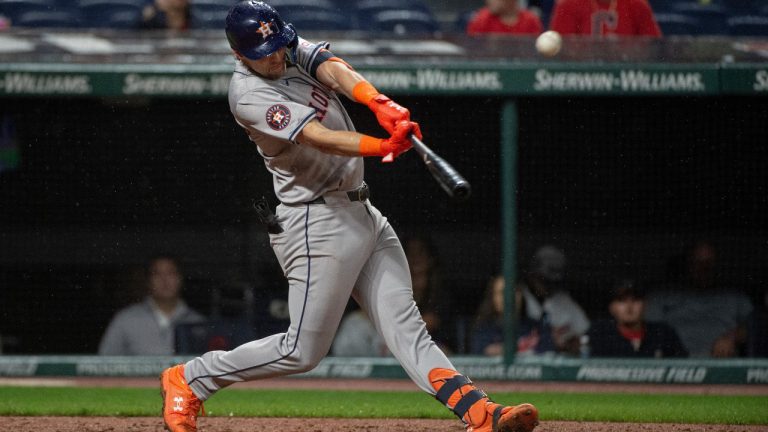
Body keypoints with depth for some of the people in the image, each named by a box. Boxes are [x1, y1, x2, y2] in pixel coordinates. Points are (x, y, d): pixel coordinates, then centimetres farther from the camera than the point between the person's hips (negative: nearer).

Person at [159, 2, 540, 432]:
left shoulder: (294, 50, 7)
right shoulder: (249, 94, -16)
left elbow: (335, 70, -12)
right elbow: (316, 137, -28)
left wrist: (381, 105, -34)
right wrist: (382, 146, -44)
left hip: (363, 215, 8)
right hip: (318, 225, -8)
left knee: (406, 326, -1)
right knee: (303, 350, -2)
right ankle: (187, 380, 13)